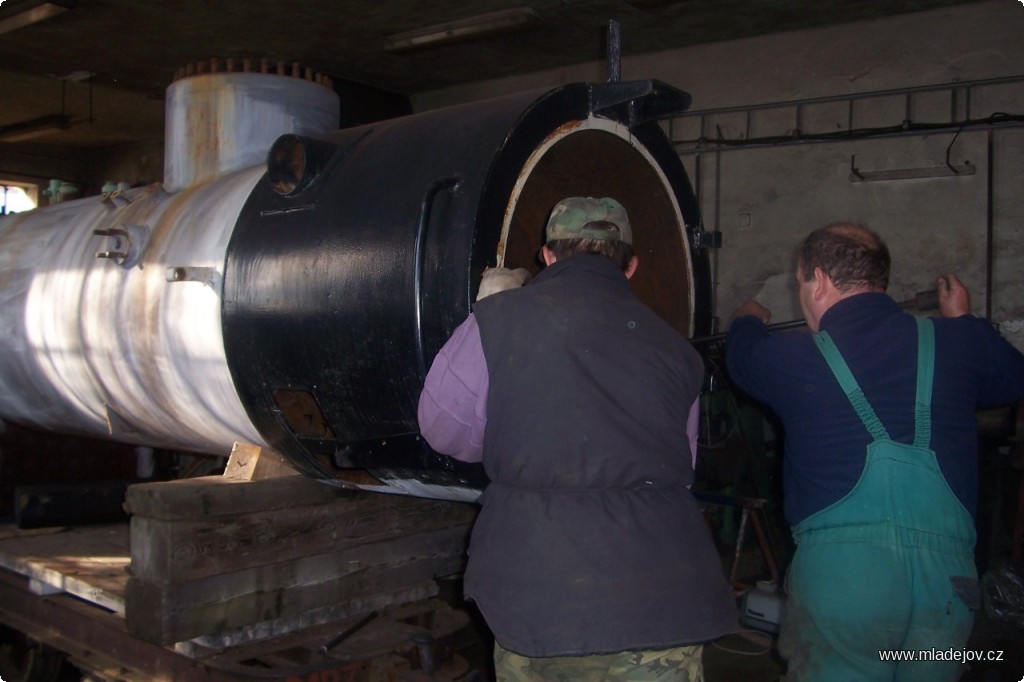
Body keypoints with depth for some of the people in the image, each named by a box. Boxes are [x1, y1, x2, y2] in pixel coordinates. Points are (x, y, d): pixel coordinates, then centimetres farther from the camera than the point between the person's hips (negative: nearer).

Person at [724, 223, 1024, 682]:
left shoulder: (793, 358, 1)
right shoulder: (958, 342, 7)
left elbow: (742, 354, 24)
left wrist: (747, 320, 47)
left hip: (838, 566, -3)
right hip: (946, 570, 3)